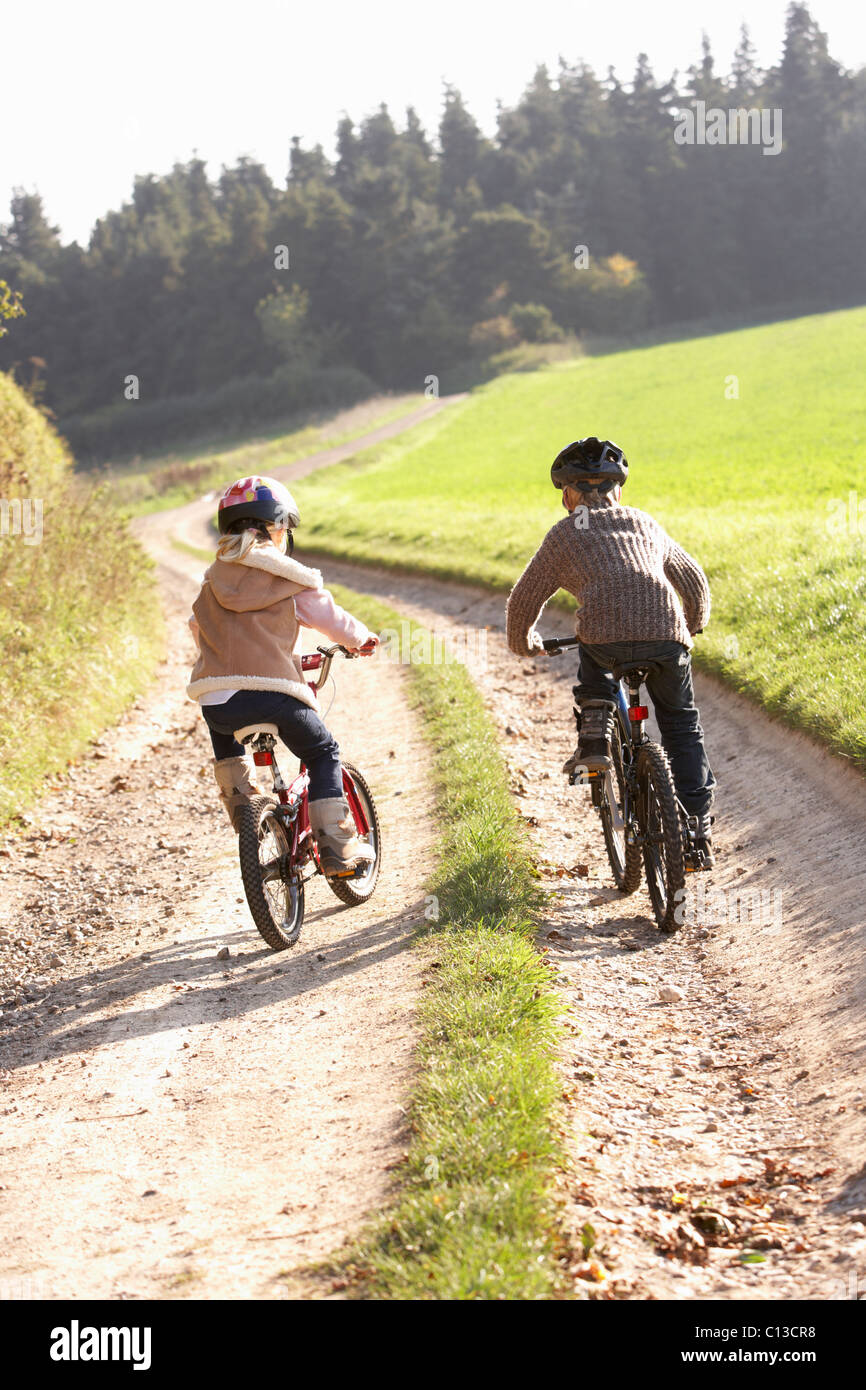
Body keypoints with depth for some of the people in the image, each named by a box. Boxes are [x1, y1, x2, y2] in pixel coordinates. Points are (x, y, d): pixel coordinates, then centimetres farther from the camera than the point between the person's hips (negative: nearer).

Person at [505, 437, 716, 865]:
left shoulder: (564, 535, 19)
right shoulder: (645, 524, 28)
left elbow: (523, 600, 22)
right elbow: (693, 580, 38)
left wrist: (524, 644, 43)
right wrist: (693, 625, 58)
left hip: (606, 640, -2)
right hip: (667, 637, 2)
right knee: (681, 725, 21)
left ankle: (593, 738, 17)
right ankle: (699, 834, 16)